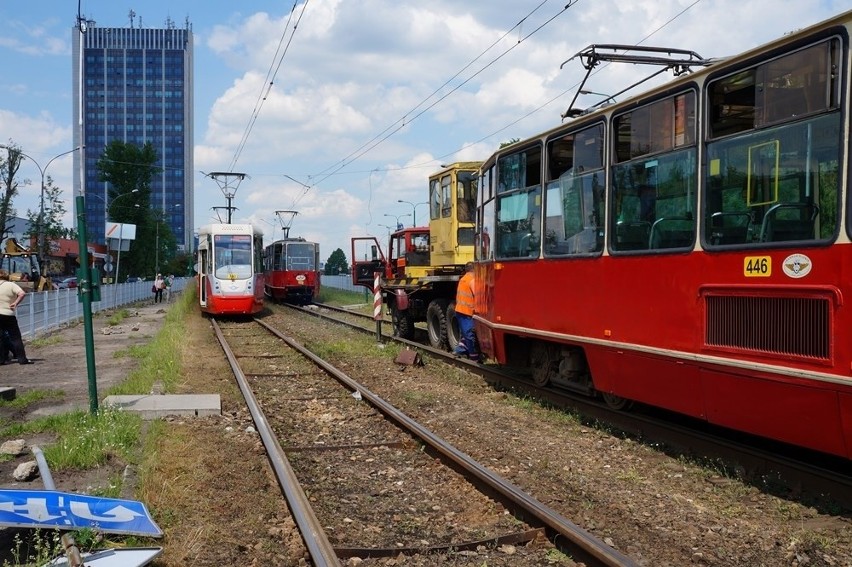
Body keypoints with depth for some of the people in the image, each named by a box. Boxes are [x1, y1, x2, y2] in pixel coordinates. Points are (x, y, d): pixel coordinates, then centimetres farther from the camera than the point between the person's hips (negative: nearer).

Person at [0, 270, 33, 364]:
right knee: (15, 337, 3)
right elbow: (22, 293, -18)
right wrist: (15, 303, -9)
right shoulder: (11, 285, -3)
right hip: (8, 315, -2)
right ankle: (22, 359, 1)